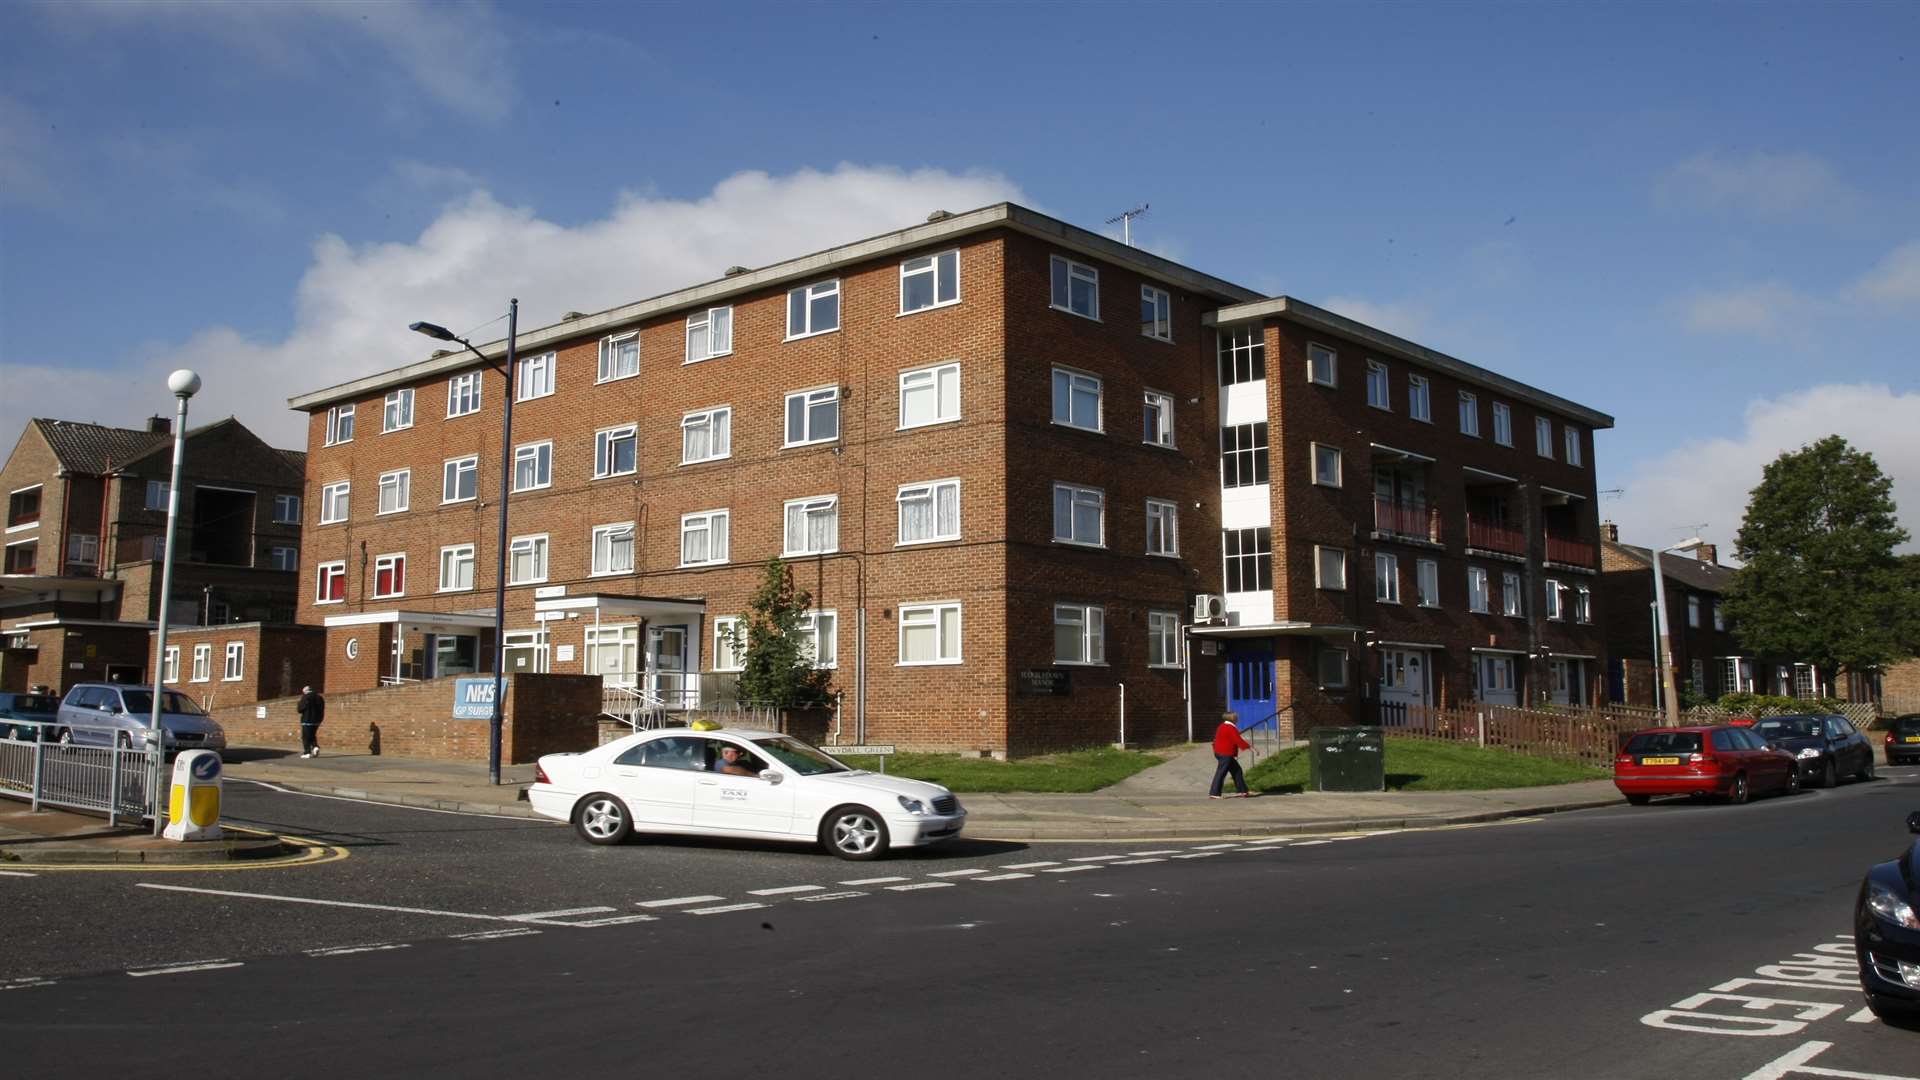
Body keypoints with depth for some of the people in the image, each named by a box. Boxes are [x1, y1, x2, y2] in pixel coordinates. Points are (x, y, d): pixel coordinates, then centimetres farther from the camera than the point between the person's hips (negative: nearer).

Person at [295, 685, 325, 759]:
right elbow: (322, 709, 14)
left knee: (306, 737, 0)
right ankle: (315, 747, -2)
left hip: (307, 720, -6)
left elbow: (299, 709, -9)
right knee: (312, 735, 19)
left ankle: (307, 752, -3)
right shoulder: (319, 698, 10)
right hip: (316, 720, 6)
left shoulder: (305, 697, -10)